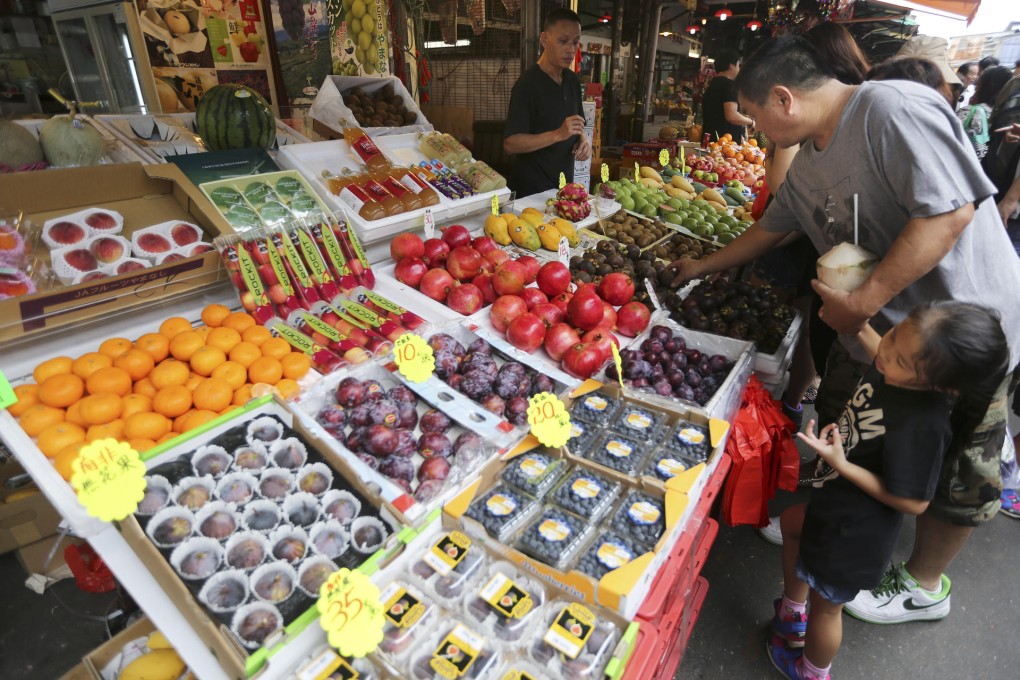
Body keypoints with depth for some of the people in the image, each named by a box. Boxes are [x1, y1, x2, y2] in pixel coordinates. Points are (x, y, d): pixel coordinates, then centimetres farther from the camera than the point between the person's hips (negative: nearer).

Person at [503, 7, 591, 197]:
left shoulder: (573, 81, 7)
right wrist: (558, 134, -28)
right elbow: (510, 143, -21)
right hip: (532, 190, -7)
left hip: (565, 184, 7)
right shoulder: (527, 83, -15)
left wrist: (583, 140, -2)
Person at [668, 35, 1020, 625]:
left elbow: (951, 209, -28)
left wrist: (861, 302, -27)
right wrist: (701, 267, 26)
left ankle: (922, 586, 34)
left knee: (951, 476, 12)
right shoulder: (810, 161, 6)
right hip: (874, 328, 8)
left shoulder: (893, 107, -21)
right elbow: (772, 228, 19)